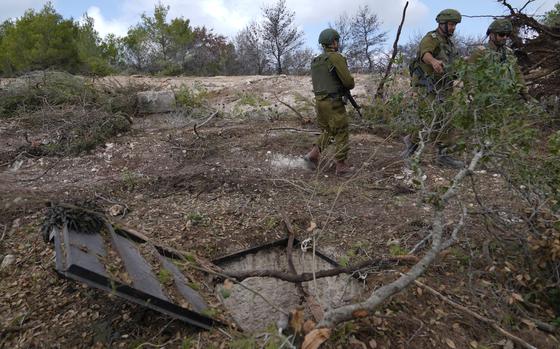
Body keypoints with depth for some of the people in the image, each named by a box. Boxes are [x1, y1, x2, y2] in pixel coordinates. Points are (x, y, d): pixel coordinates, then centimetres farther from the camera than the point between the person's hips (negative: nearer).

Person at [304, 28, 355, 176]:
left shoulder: (315, 61, 13)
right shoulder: (337, 57, -12)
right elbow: (348, 81, -15)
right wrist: (349, 86, 9)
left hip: (319, 101, 8)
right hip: (334, 103, -8)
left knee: (327, 131, 21)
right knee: (341, 133, 2)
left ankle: (313, 155, 10)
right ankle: (341, 166, 7)